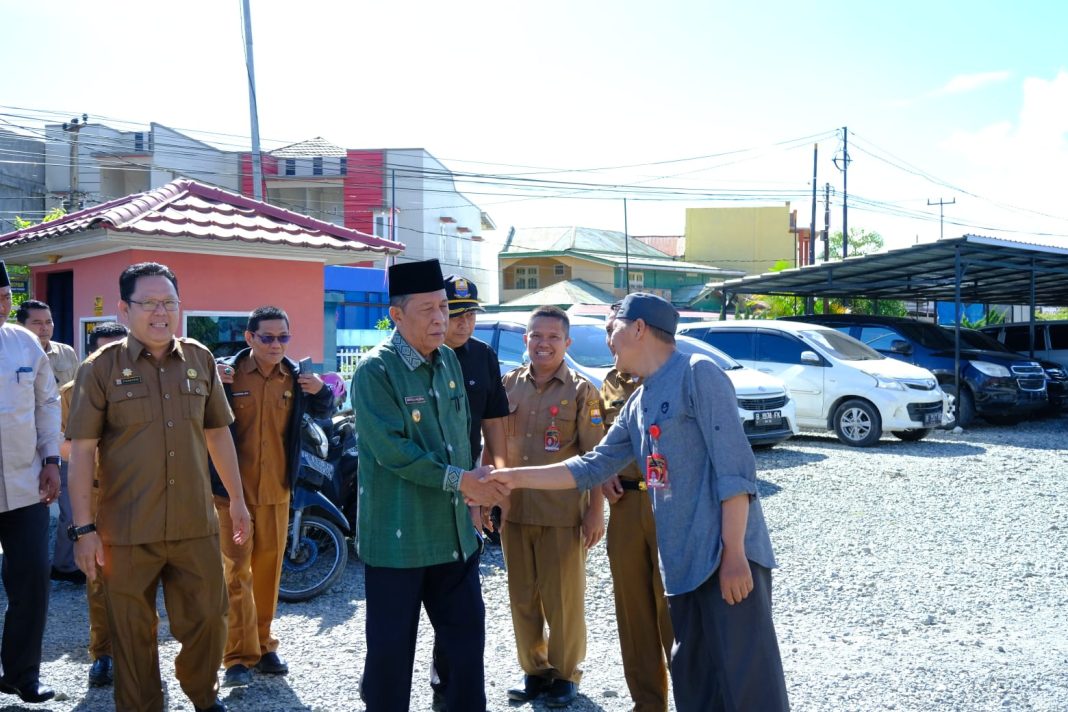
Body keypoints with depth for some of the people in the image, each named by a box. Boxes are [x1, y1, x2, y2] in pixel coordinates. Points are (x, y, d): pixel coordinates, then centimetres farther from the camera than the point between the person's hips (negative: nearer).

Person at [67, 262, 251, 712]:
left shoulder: (200, 360, 6)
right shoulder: (101, 367, -5)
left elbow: (218, 432, 14)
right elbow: (82, 450, -6)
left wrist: (237, 498, 15)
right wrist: (84, 528, -10)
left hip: (196, 525, 3)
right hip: (127, 532, -3)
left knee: (208, 620, 12)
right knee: (133, 633, 8)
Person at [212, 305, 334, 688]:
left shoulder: (295, 376, 5)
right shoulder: (226, 371, -7)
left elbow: (322, 413, 19)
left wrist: (320, 391, -4)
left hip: (276, 491, 4)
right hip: (231, 489, -4)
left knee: (268, 569, 13)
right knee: (237, 570, -5)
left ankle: (263, 645, 26)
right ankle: (239, 656, 2)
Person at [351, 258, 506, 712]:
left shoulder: (449, 360, 8)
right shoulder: (375, 371, -14)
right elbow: (392, 449, -20)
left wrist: (473, 485, 3)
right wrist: (457, 479, -20)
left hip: (454, 532, 7)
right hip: (397, 536, -6)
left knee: (466, 636, 14)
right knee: (391, 646, 6)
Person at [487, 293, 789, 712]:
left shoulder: (696, 374, -9)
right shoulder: (637, 405, 17)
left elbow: (734, 469, -15)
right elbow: (593, 467, 21)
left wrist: (734, 552, -19)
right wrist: (516, 477, 18)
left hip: (727, 557, -9)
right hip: (683, 563, 9)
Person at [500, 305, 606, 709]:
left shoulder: (580, 391, -4)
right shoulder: (509, 385, 6)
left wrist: (596, 511, -10)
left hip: (562, 513, -4)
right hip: (513, 509, 4)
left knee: (563, 599, 6)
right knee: (522, 598, 12)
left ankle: (565, 674, 23)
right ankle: (534, 669, 28)